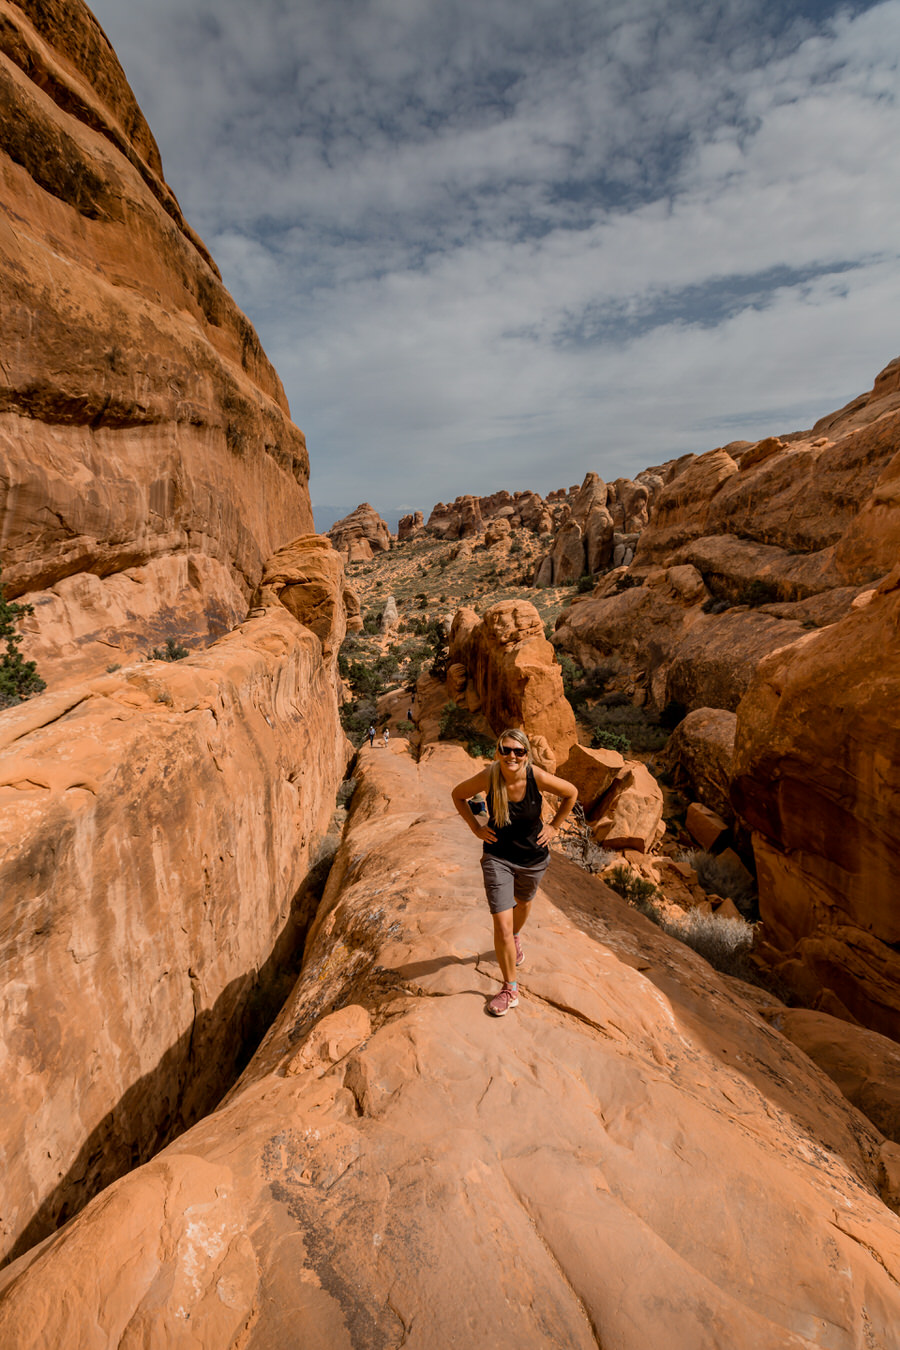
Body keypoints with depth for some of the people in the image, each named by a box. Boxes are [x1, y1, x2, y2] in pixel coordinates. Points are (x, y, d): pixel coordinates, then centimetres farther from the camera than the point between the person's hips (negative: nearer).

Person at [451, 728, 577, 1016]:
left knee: (523, 903, 28)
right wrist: (476, 827, -6)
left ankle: (515, 936, 63)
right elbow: (458, 795, -3)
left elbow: (571, 793, -4)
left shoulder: (537, 777, -23)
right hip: (497, 856, -1)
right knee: (501, 924, -5)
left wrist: (554, 826, -3)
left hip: (533, 856, 2)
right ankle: (510, 989, 17)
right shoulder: (487, 778, -23)